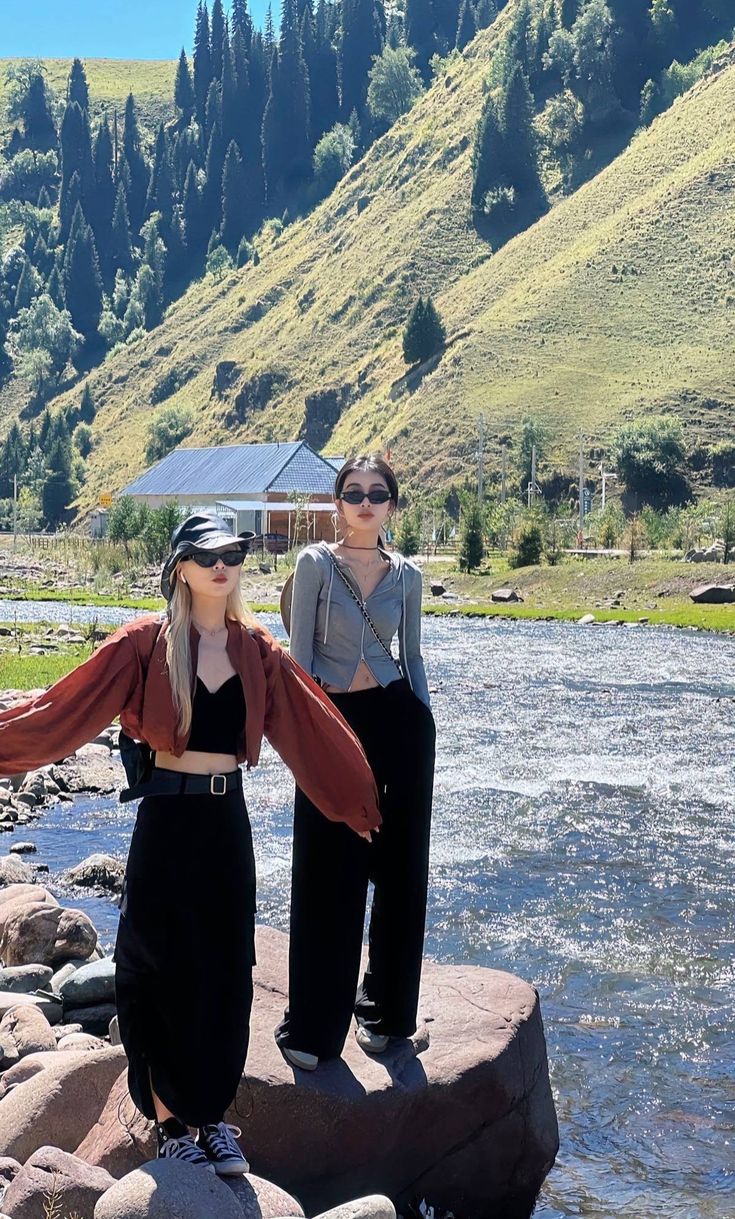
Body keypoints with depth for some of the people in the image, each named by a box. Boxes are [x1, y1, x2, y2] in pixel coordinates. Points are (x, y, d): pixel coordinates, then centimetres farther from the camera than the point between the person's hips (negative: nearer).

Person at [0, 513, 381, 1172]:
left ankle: (214, 1113, 26)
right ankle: (169, 1120, 20)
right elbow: (66, 708, -9)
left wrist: (360, 798, 13)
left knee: (225, 972, 9)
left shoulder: (257, 649, 4)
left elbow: (312, 728, 9)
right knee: (164, 970, 5)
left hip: (228, 821, 4)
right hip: (167, 820, -3)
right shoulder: (146, 642, -6)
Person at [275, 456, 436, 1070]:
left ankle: (385, 1009, 24)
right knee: (329, 878, 0)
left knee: (400, 869, 8)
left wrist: (424, 722, 11)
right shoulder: (316, 563, -3)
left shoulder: (407, 575, 7)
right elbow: (299, 654, -4)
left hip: (399, 721, 3)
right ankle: (312, 1026, 12)